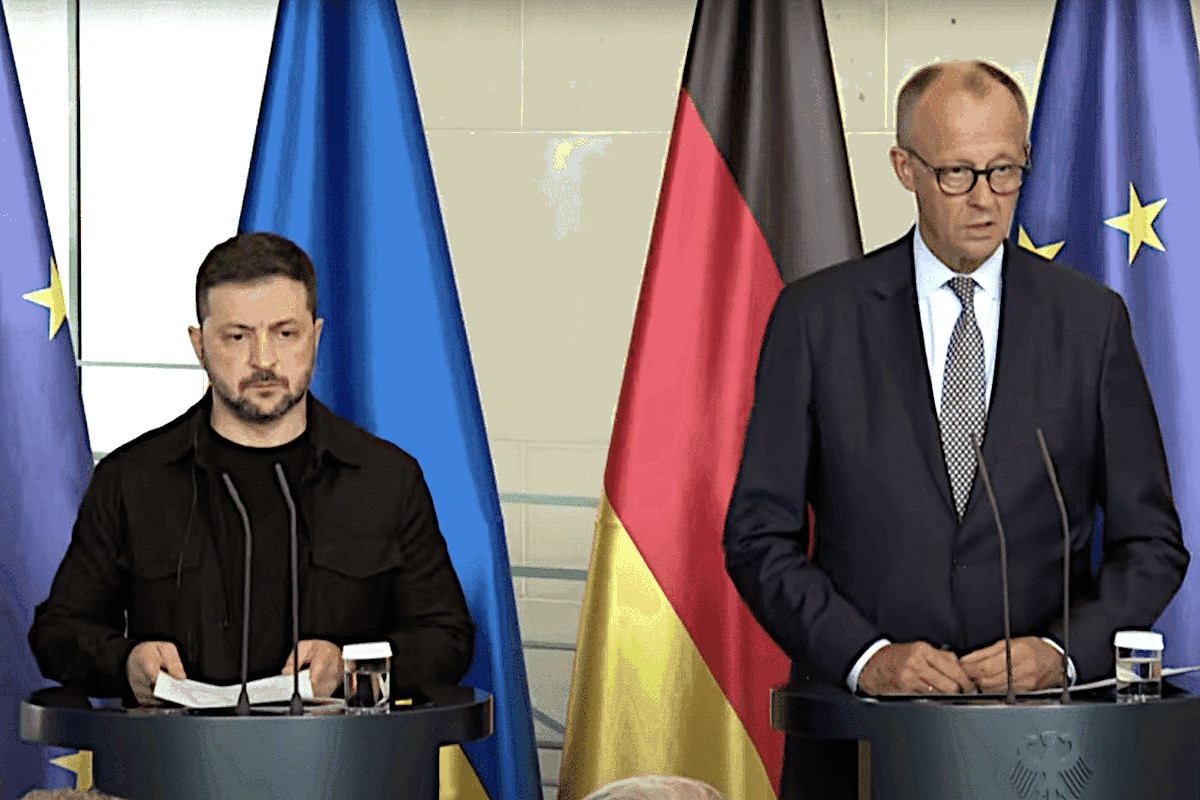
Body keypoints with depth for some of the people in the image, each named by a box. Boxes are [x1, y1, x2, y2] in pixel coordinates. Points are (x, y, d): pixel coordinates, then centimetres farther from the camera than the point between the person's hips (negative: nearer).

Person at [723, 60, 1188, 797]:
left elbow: (1151, 541, 6)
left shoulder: (1090, 318, 5)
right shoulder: (817, 317, 2)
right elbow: (760, 536, 0)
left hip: (1041, 730, 1)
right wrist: (865, 654, -13)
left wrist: (1064, 651, -10)